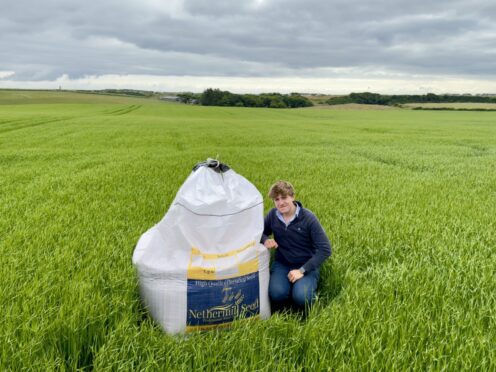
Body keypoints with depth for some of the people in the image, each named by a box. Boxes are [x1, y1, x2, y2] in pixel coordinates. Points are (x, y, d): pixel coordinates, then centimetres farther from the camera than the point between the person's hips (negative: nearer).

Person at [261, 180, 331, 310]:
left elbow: (325, 249, -14)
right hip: (281, 264, 2)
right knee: (277, 294, -28)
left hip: (306, 265, -2)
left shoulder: (308, 218, -14)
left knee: (301, 297, -29)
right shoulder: (273, 215, -4)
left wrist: (302, 270, -20)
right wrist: (265, 240, -13)